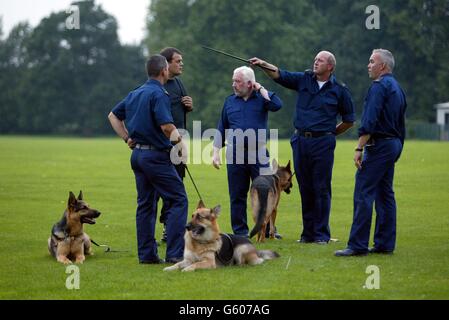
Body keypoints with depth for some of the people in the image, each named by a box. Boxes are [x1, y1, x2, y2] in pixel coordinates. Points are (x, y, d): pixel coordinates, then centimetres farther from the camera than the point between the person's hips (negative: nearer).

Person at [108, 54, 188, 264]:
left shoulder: (135, 94, 13)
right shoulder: (158, 94, -14)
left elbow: (113, 116, 23)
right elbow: (167, 126, -24)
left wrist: (127, 138, 19)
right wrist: (179, 138, -5)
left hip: (138, 153, 9)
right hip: (157, 155, -9)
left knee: (145, 204, 12)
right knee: (178, 200, -3)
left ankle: (147, 254, 11)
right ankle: (174, 253, -9)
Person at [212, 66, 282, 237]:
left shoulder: (262, 97, 4)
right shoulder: (230, 101, 11)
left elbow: (277, 105, -18)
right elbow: (221, 129, 14)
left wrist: (260, 88, -9)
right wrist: (216, 152, 8)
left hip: (258, 154, -2)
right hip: (235, 154, 2)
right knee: (237, 196, 5)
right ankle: (240, 232, 13)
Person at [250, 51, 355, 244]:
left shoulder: (339, 90, 2)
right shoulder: (304, 80, 8)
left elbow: (349, 120, 10)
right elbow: (280, 75, -3)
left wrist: (330, 133, 9)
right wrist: (264, 65, -19)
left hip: (323, 143, -3)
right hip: (300, 141, 3)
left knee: (321, 189, -2)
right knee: (305, 188, 8)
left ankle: (321, 234, 3)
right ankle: (308, 232, 14)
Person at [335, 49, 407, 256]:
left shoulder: (379, 86, -11)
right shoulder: (397, 88, 19)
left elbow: (369, 121, -20)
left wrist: (359, 148, -22)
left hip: (378, 145, -10)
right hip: (393, 145, 10)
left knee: (363, 194, -10)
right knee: (385, 194, 11)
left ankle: (358, 245, -13)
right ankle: (385, 244, 11)